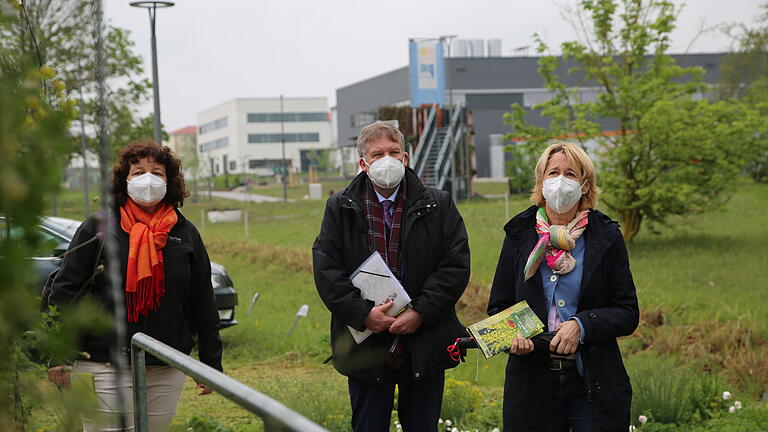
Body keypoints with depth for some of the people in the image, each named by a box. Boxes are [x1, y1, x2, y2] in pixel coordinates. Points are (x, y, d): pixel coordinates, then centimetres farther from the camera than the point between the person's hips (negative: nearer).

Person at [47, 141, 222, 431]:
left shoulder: (185, 234, 8)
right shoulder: (97, 228, -1)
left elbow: (203, 304, 12)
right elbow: (65, 290, -1)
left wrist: (211, 363, 12)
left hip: (167, 371, 3)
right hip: (106, 368, -3)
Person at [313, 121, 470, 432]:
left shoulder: (438, 206, 3)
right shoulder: (340, 209, 4)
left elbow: (456, 266, -4)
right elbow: (325, 269, -4)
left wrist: (421, 313, -14)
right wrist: (363, 313, -15)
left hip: (424, 346, 0)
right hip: (365, 347, 0)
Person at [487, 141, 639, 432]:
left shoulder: (606, 238, 2)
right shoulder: (519, 236, 6)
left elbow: (628, 313, 0)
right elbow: (498, 307, 11)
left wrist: (582, 326, -17)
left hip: (594, 385, -1)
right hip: (532, 383, 1)